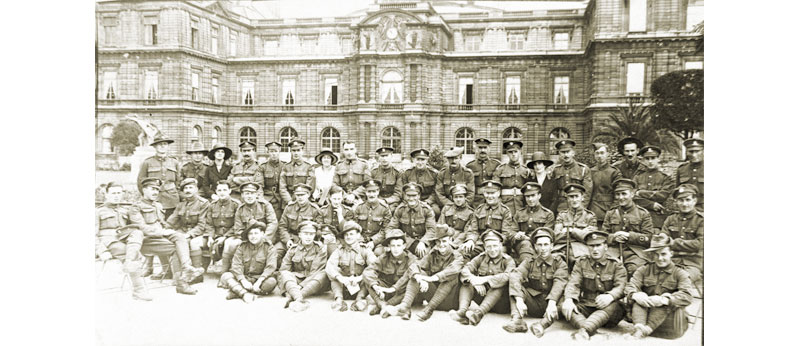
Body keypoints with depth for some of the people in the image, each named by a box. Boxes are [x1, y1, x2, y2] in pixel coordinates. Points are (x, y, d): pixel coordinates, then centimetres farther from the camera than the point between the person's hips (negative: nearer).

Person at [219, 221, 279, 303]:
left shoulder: (269, 247, -1)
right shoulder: (242, 247, 7)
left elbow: (270, 267, -14)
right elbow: (236, 266, -5)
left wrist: (258, 282, -28)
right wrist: (243, 281, -22)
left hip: (261, 279, -2)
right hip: (244, 278, 3)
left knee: (271, 282, -34)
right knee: (225, 276, -20)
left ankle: (237, 291, -34)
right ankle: (245, 293, -44)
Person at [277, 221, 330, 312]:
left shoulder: (320, 249, -1)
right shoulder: (293, 249, 7)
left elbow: (315, 272, -11)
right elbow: (284, 269, 1)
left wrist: (300, 286, -23)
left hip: (314, 284, -2)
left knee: (323, 274, -31)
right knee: (283, 274, -25)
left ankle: (291, 296, -47)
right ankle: (300, 299, -53)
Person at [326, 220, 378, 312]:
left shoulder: (364, 250, 0)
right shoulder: (339, 250, 3)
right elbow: (329, 266, -14)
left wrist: (360, 278, -30)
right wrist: (340, 278, -32)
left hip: (360, 287, -1)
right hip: (343, 288, 1)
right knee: (334, 270, -19)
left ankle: (360, 298, -28)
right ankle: (338, 298, -29)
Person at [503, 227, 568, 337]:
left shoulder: (559, 263, 2)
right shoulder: (529, 262, 5)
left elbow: (559, 282, -16)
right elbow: (515, 276, -14)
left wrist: (552, 303, -35)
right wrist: (519, 300, -32)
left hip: (550, 303, -1)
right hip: (533, 302, 2)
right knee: (513, 280, -17)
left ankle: (543, 323, -44)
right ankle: (517, 320, -34)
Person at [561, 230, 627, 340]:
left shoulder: (616, 265, 5)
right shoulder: (581, 263, 10)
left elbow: (620, 286, -11)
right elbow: (573, 283, -2)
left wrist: (610, 296, -35)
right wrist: (568, 299, -24)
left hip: (606, 308, -2)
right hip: (585, 306, 2)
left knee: (614, 306, -36)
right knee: (564, 306, -25)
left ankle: (584, 330, -53)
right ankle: (591, 331, -47)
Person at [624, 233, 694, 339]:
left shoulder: (680, 273, 4)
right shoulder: (644, 270, 12)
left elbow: (687, 297, -15)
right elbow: (630, 286, -4)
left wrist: (664, 300, -34)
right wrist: (635, 295, -30)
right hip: (645, 314, 2)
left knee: (667, 301, -29)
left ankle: (643, 331, -41)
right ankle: (639, 327, -46)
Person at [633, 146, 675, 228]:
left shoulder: (666, 178, 6)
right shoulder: (637, 177, 11)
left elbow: (662, 196, -7)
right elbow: (635, 198, 1)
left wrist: (641, 193, -3)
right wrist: (652, 205, -9)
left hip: (658, 218, -1)